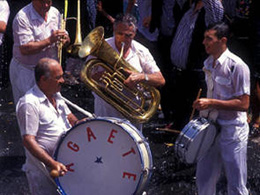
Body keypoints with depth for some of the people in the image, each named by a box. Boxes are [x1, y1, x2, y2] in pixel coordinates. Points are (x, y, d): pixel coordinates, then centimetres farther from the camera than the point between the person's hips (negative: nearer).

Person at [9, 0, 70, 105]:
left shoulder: (55, 13, 3)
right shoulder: (22, 17, -17)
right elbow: (25, 49, -24)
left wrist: (65, 39, -10)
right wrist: (49, 40, -31)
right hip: (26, 71, -6)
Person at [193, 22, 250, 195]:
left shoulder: (237, 66, -17)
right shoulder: (209, 63, 9)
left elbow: (243, 104, -19)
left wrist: (211, 103, -23)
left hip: (232, 130, -8)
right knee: (204, 180, 14)